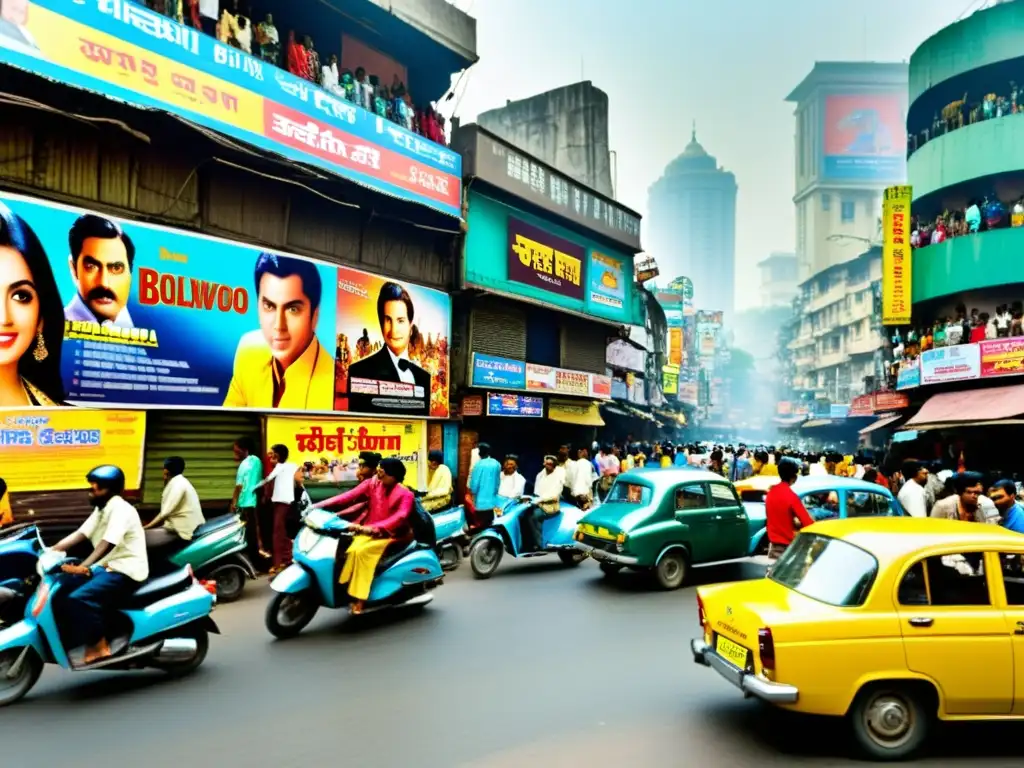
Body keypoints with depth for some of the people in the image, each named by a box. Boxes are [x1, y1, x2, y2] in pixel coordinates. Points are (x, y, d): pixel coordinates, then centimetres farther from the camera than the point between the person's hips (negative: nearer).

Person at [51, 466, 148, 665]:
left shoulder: (119, 508, -17)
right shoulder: (101, 509, 14)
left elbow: (107, 543, -29)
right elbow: (80, 534, 5)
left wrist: (84, 567, -40)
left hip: (125, 571, -10)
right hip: (107, 567, 10)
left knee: (78, 600, -24)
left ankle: (99, 647, -10)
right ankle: (76, 642, 9)